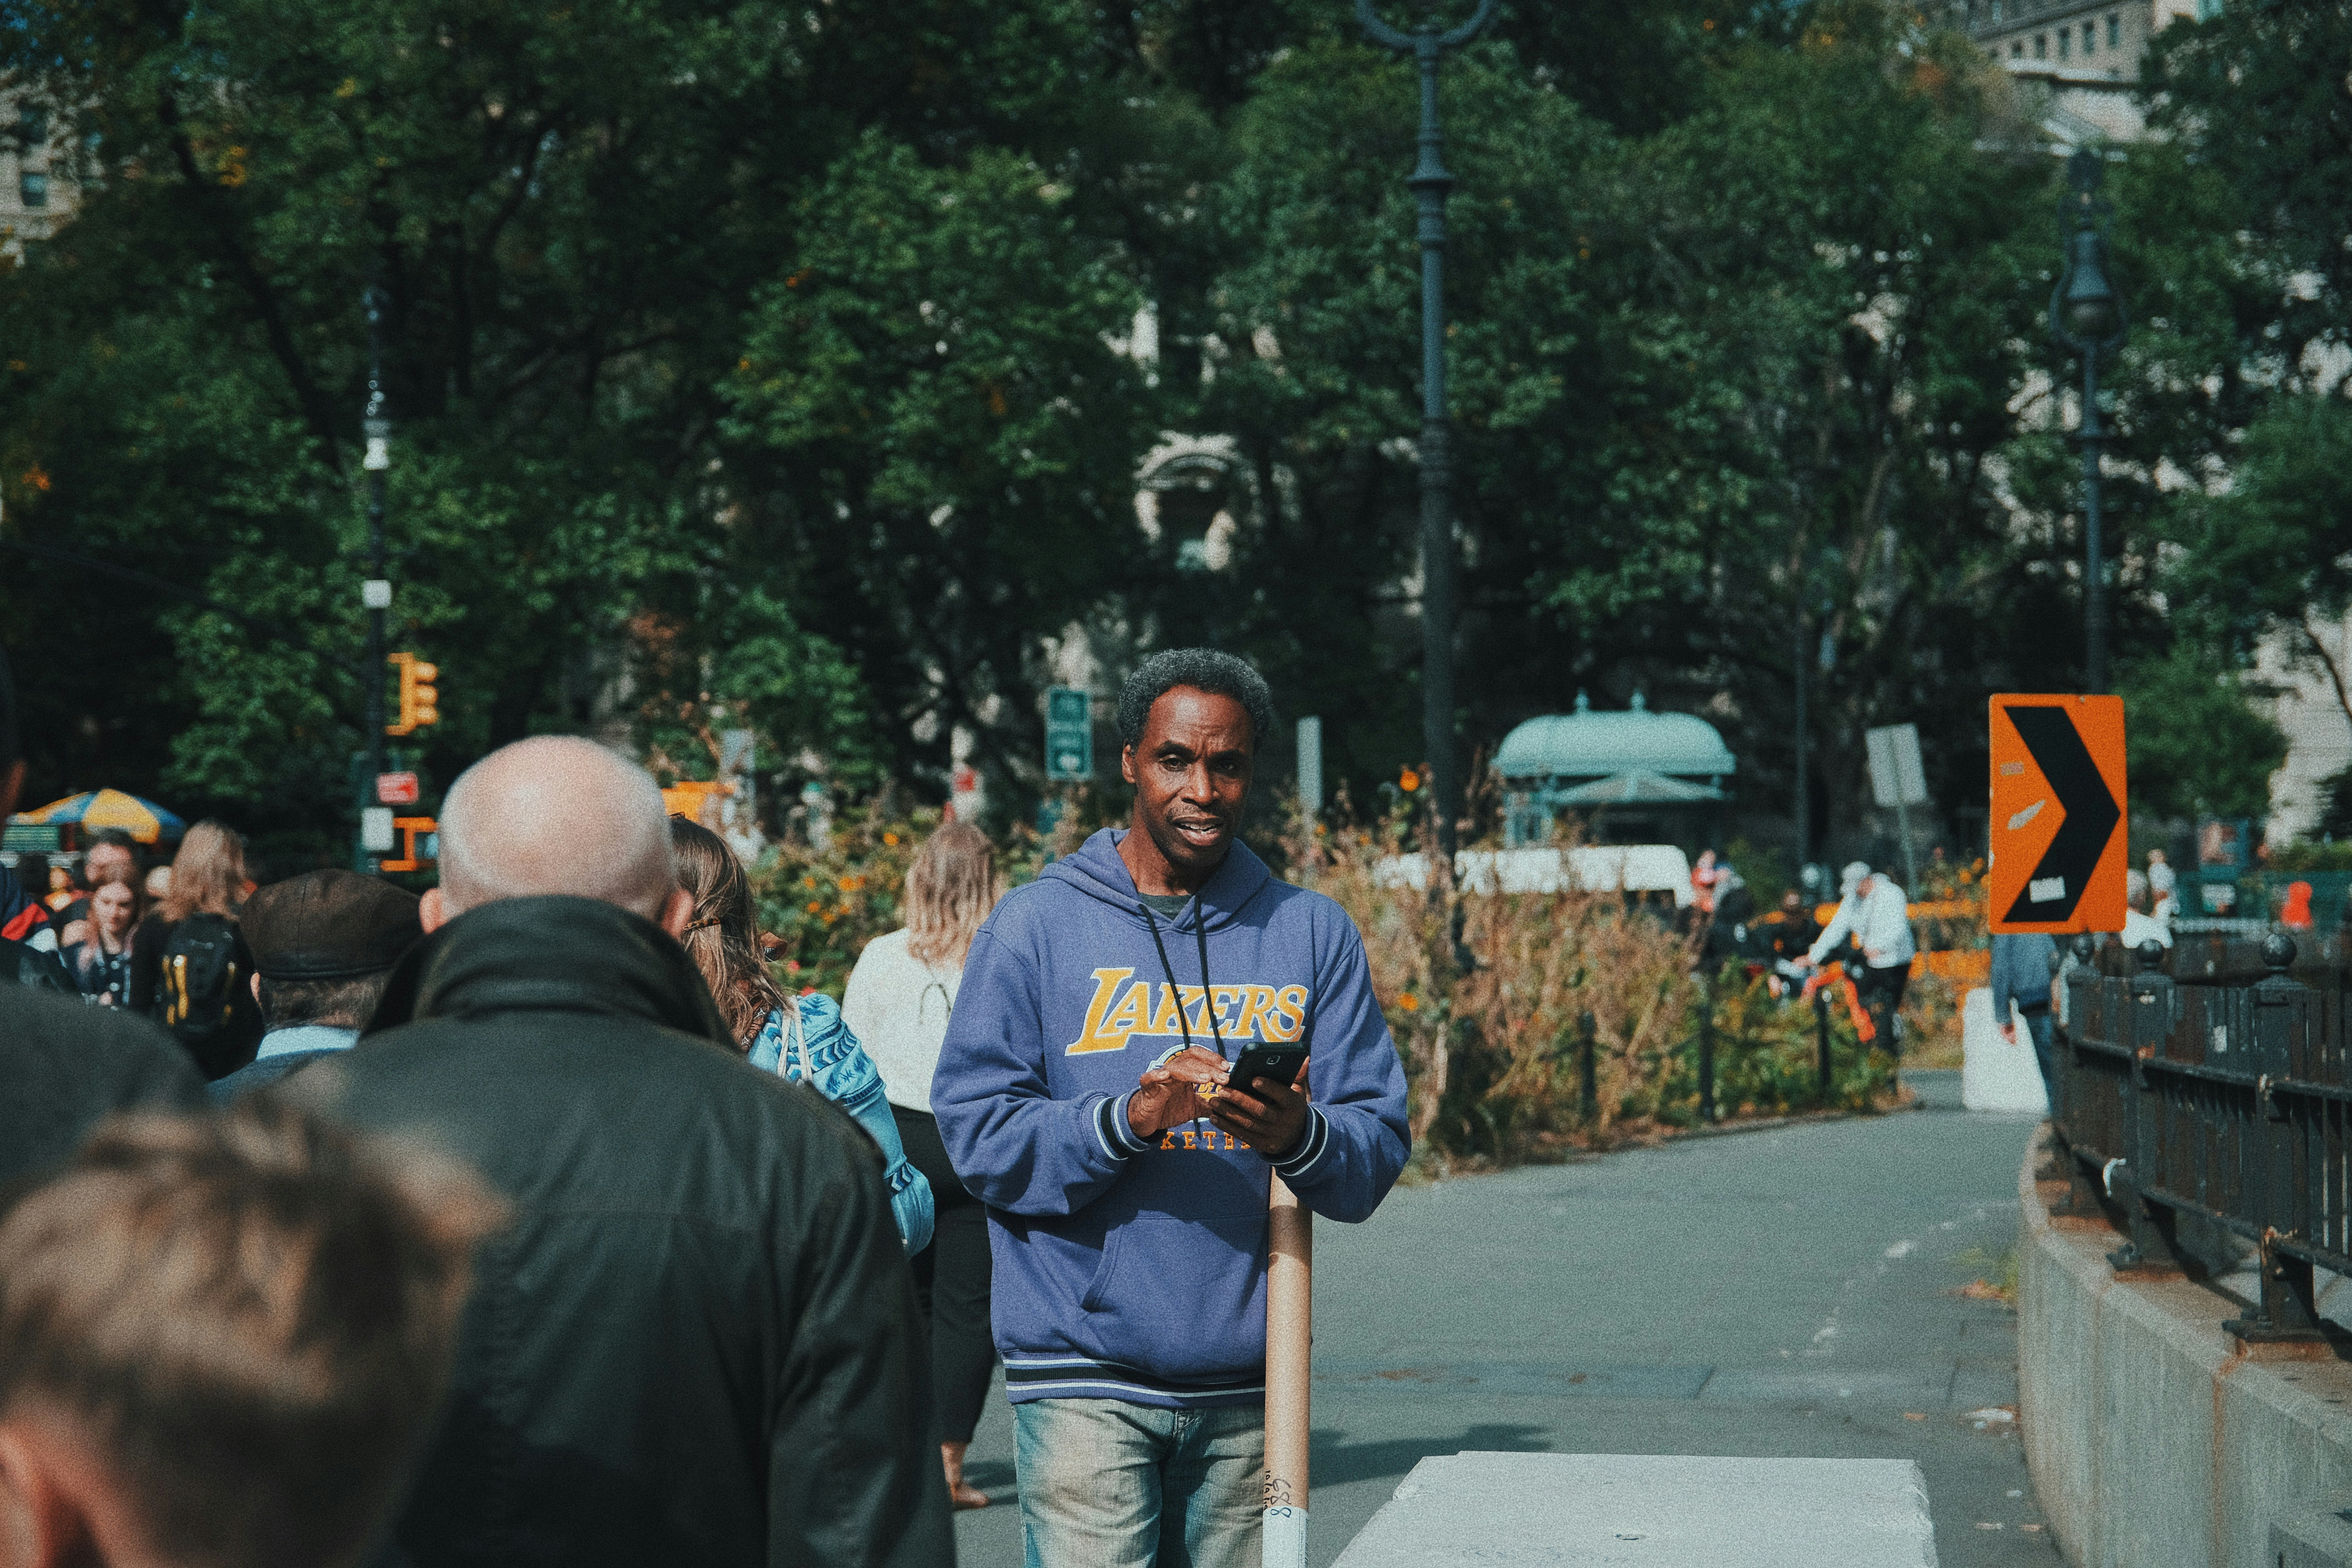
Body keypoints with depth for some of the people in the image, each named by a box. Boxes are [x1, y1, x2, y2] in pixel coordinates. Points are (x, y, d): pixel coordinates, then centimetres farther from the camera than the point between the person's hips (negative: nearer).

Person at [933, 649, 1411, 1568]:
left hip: (1248, 1380, 3)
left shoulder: (1313, 934, 9)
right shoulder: (1037, 927, 2)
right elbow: (977, 1132, -5)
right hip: (1085, 1375, -3)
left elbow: (1379, 1148, 4)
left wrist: (1302, 1137, -19)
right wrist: (1127, 1120, -20)